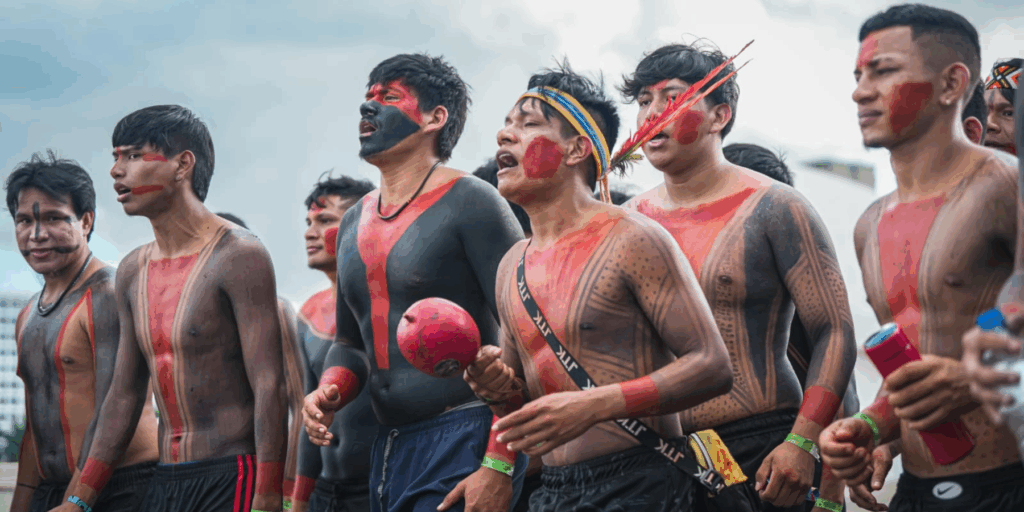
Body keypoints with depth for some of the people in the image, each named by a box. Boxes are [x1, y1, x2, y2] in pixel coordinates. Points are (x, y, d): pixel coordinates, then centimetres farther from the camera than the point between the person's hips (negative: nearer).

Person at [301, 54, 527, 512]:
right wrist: (326, 391, 2)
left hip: (466, 440, -7)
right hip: (388, 449, 7)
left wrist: (500, 466, -20)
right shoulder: (354, 223, 16)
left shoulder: (469, 203, -8)